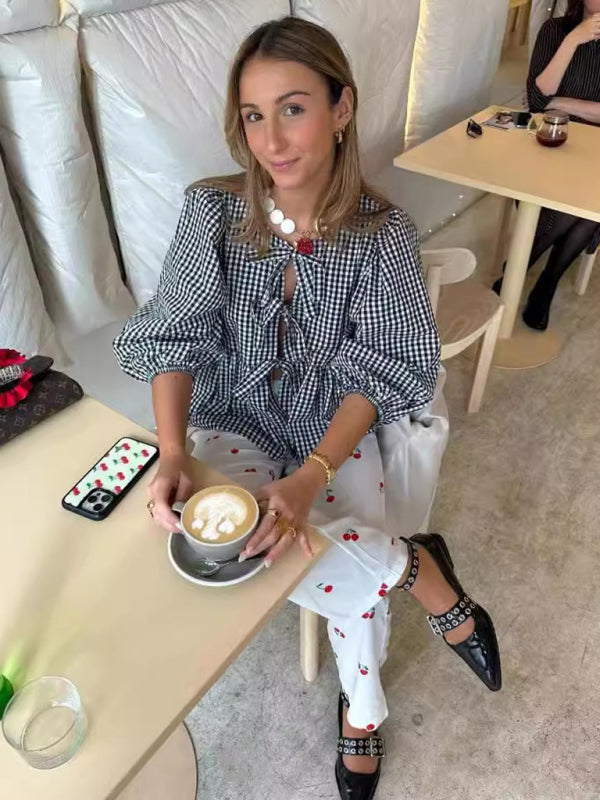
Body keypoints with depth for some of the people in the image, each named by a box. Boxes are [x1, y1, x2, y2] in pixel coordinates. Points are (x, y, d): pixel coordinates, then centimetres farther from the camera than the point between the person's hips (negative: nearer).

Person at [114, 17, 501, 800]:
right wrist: (172, 451, -28)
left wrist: (311, 476, -30)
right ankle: (417, 568, 4)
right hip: (235, 421, 1)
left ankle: (361, 710, 20)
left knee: (354, 571, -17)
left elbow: (381, 371, -15)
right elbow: (174, 338, -11)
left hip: (336, 426, 0)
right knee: (248, 547, -26)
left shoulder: (383, 232, -13)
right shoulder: (213, 212, -12)